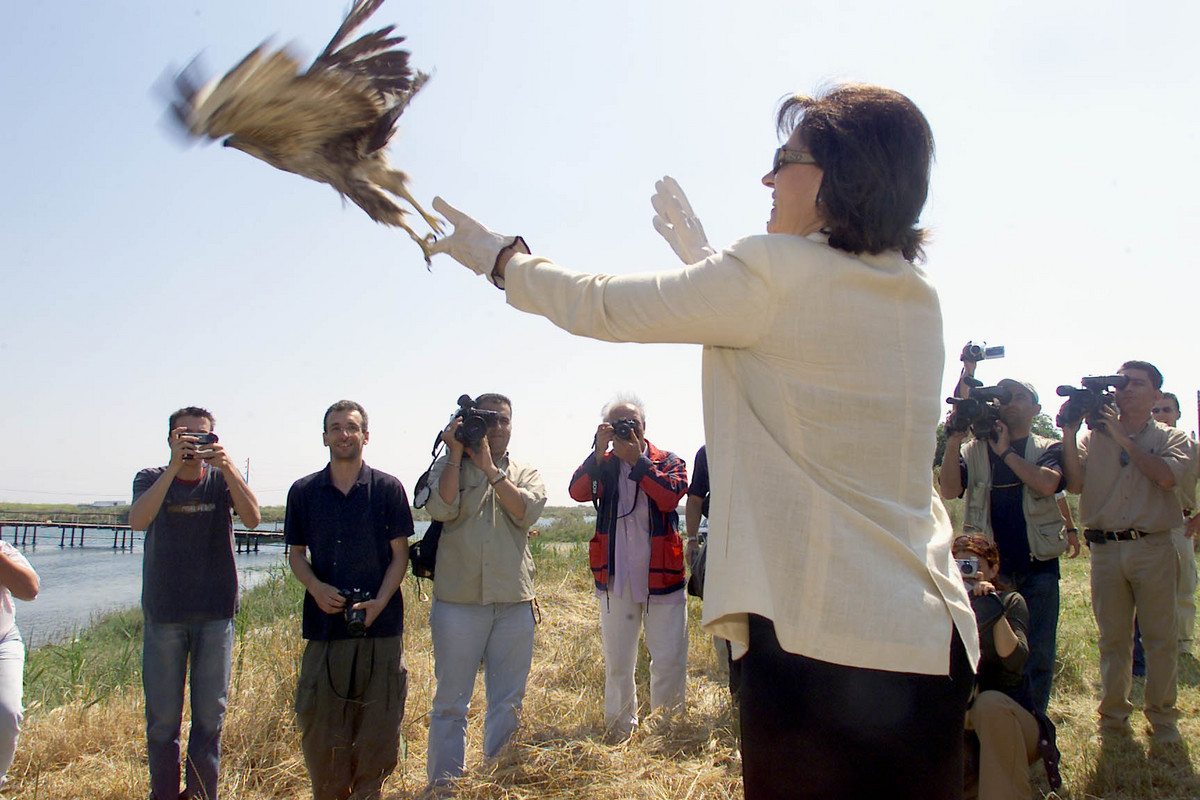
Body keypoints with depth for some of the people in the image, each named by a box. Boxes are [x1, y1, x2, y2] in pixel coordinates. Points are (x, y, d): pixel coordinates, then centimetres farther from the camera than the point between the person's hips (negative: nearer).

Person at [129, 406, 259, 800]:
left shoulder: (223, 479, 3)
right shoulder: (152, 479, 2)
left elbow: (252, 518, -16)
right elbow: (138, 520, -19)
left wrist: (227, 466, -28)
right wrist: (174, 465, -26)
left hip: (215, 612, 0)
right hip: (163, 613, 0)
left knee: (210, 715, 5)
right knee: (163, 718, 5)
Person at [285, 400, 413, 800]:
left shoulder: (387, 488, 2)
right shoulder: (303, 492, 7)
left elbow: (400, 554, 3)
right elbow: (295, 553, 13)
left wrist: (379, 602, -12)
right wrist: (316, 587, -7)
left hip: (380, 625, -1)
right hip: (324, 623, 1)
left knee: (378, 723, 2)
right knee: (318, 724, 3)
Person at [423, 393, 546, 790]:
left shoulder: (525, 474, 14)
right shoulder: (450, 467, 8)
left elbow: (527, 511, -8)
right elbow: (441, 508, -12)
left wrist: (490, 467, -10)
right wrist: (456, 451, -9)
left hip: (513, 603, 2)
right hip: (458, 601, -2)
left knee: (508, 703, 8)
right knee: (451, 701, 2)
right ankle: (443, 784, 14)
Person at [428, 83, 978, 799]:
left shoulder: (775, 273, -13)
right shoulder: (917, 297, 10)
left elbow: (601, 305, -3)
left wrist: (499, 255, 14)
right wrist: (699, 251, 40)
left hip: (820, 639, -8)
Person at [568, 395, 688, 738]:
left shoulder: (668, 462, 6)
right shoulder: (604, 464, 10)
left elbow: (671, 496, -14)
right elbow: (578, 491, -8)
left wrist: (638, 460, -13)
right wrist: (600, 451, -13)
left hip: (662, 575, -2)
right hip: (615, 578, 2)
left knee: (670, 661, -1)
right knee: (617, 663, 9)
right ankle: (620, 732, 22)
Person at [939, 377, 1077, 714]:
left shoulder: (1048, 449, 9)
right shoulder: (974, 450, 10)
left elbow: (1047, 483, -13)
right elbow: (949, 490, -6)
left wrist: (1006, 451, -9)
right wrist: (952, 445, -14)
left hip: (1038, 564, 0)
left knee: (1038, 653, 3)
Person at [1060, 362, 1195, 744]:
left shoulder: (1171, 438, 7)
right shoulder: (1094, 437, 11)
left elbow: (1166, 476, -14)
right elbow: (1075, 484, -2)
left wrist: (1123, 438, -10)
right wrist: (1069, 433, -8)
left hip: (1154, 548, -1)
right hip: (1105, 550, 1)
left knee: (1161, 637, 2)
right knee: (1113, 638, 7)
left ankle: (1162, 716, 15)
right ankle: (1113, 716, 17)